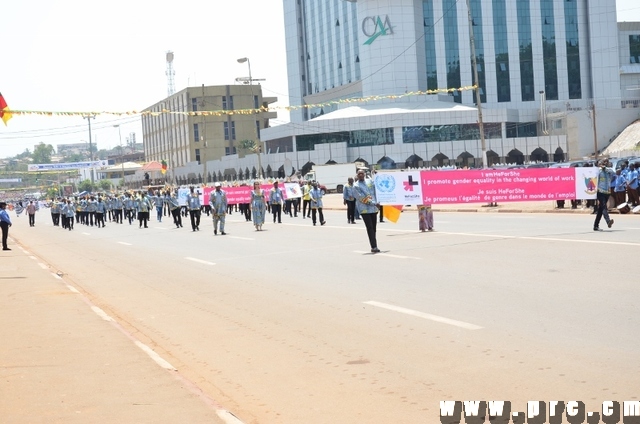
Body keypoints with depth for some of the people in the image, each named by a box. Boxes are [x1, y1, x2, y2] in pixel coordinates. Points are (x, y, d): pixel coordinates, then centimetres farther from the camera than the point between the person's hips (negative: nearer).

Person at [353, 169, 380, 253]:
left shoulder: (370, 181, 11)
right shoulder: (356, 186, -4)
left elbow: (376, 190, 15)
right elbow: (362, 198, -11)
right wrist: (374, 203, -15)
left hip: (374, 208, 5)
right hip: (364, 209, -5)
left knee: (373, 228, 8)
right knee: (370, 228, -11)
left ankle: (374, 246, 15)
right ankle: (374, 247, -13)